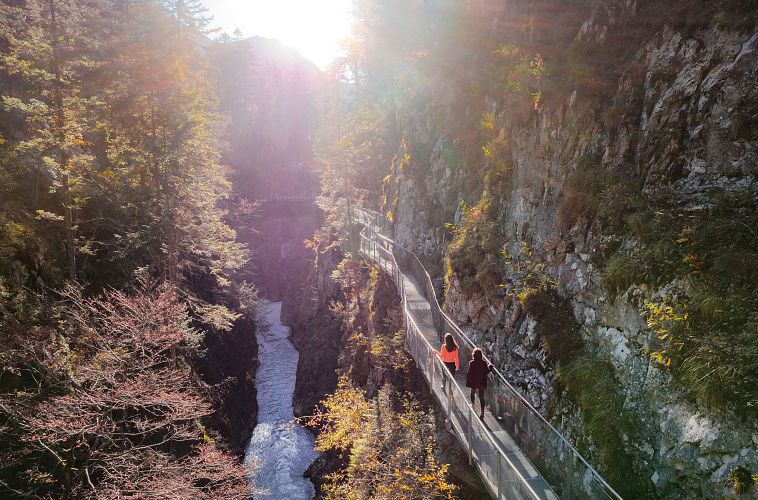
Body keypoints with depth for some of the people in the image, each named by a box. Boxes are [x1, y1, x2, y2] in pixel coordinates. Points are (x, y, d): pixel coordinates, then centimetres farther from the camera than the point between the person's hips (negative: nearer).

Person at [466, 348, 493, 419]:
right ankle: (482, 412, 4)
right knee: (481, 397, 8)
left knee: (473, 394, 26)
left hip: (473, 382, -1)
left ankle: (472, 405, 46)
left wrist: (468, 382, -7)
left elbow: (469, 374, -17)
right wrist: (490, 366, 20)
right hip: (481, 383, 1)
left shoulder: (471, 363, -19)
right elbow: (487, 371, 0)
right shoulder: (484, 363, -12)